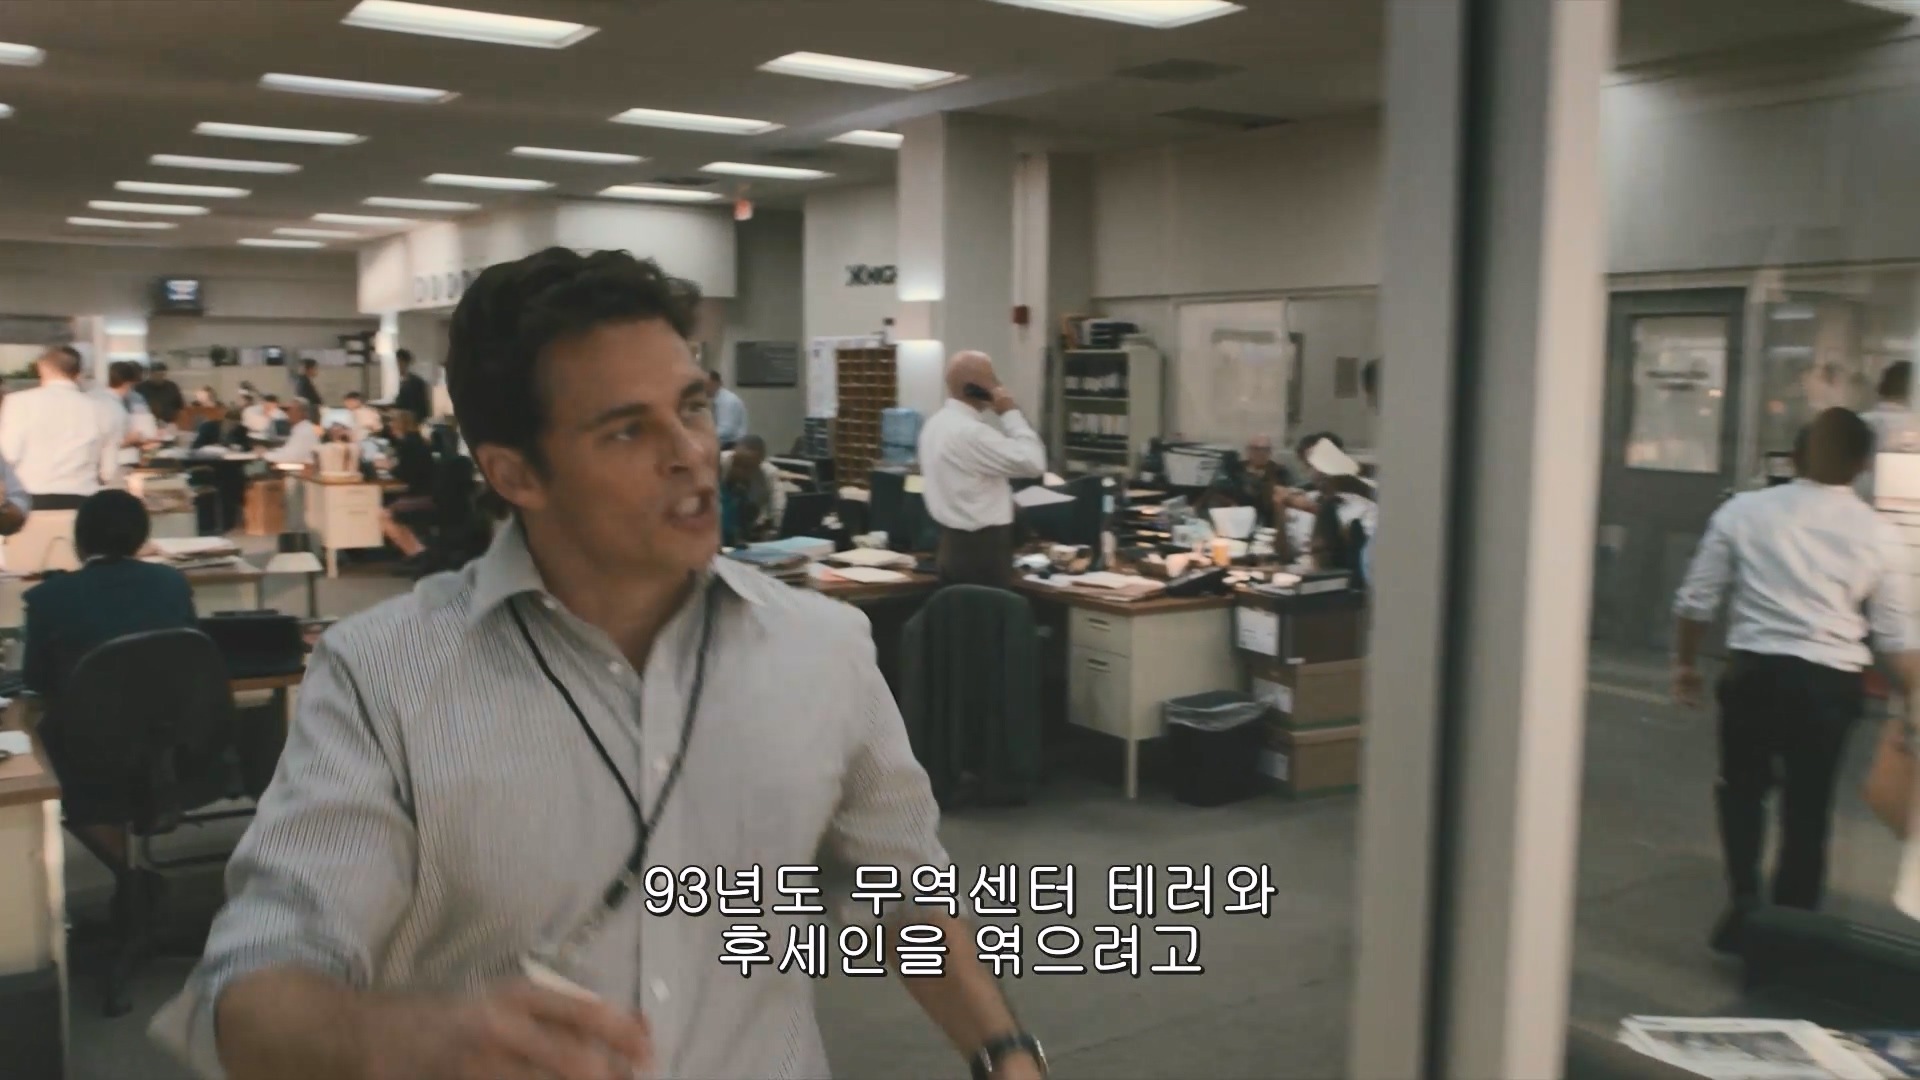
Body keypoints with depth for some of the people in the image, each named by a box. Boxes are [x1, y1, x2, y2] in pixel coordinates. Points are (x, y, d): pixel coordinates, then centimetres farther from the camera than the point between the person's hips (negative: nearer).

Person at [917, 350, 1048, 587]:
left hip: (953, 542, 10)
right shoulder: (970, 432, -22)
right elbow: (1032, 462, -21)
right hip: (981, 547, -10)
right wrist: (1011, 412, -14)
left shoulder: (936, 423, 10)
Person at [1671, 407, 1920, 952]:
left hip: (1755, 671, 0)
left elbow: (1696, 599, 0)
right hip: (1830, 682, 1)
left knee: (1743, 788, 19)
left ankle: (1744, 898, 5)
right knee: (1808, 807, 12)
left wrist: (1686, 663, 14)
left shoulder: (1743, 510, -2)